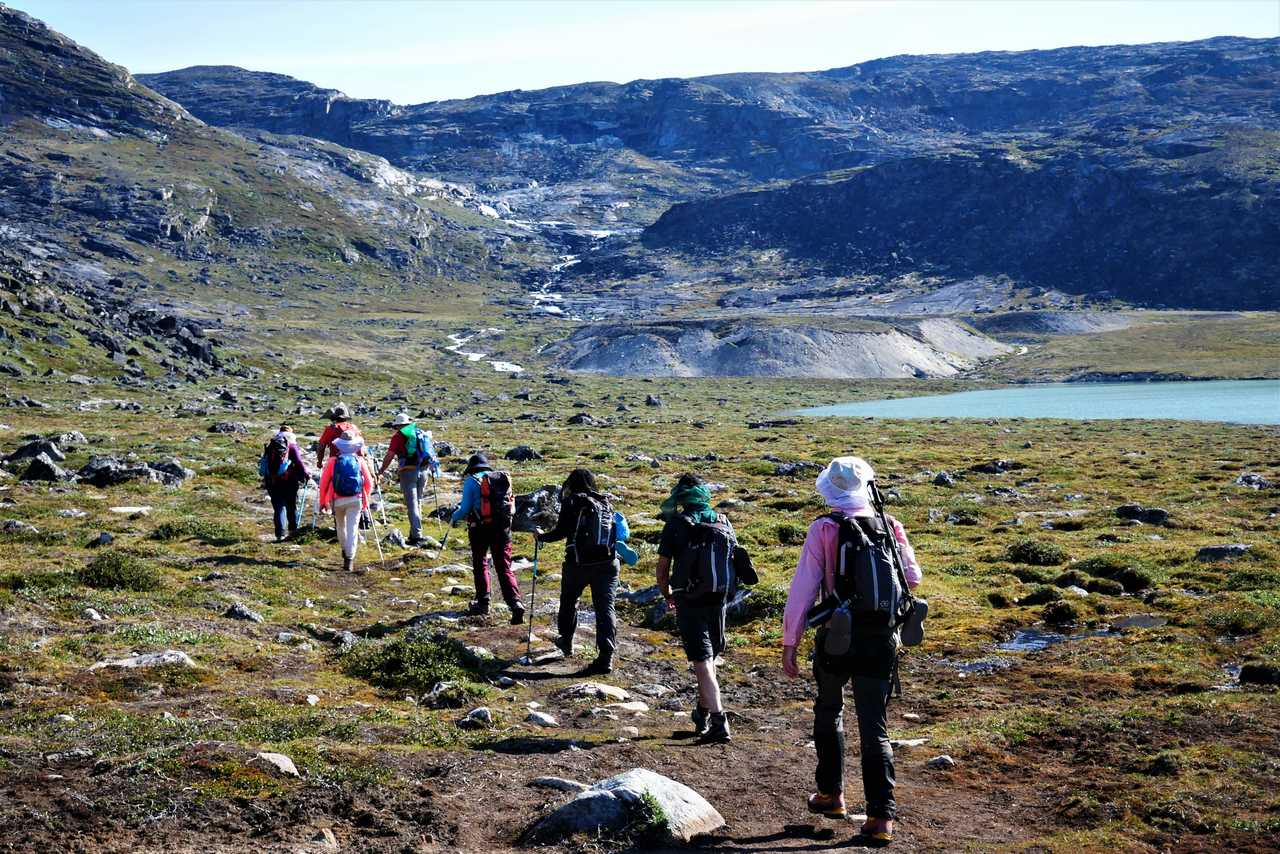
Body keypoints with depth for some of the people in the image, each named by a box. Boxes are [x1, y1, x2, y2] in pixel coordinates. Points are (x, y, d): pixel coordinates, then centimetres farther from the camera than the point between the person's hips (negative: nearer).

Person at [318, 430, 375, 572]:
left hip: (338, 500, 1)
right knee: (352, 528, -3)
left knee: (341, 526, 22)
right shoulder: (360, 461, 2)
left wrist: (322, 501, 10)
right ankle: (349, 559, -11)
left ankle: (345, 551, 36)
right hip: (356, 499, -1)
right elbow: (369, 483, 4)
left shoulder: (333, 461, 0)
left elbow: (324, 483, -1)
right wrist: (365, 498, 20)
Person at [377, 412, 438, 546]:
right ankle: (414, 533, 23)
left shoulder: (399, 436, 0)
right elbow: (430, 452, 16)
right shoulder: (422, 433, 14)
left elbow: (389, 456, -3)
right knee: (418, 502, 17)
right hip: (424, 470, 5)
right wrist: (432, 468, 27)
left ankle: (416, 535, -11)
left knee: (412, 504, -4)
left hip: (409, 471, -5)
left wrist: (381, 471, 9)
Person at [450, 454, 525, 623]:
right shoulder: (504, 478, 11)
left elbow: (465, 509, -6)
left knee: (480, 565, 17)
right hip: (503, 528, 3)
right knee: (504, 568, 4)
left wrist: (453, 518, 13)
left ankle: (483, 602, 21)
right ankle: (515, 602, -14)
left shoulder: (471, 481, -3)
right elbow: (512, 508, 13)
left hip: (481, 528, -3)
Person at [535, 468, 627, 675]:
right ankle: (606, 657, -13)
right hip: (607, 563, 4)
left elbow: (561, 532, -10)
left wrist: (542, 536, 6)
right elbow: (616, 532, 11)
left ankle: (566, 642, 40)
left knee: (569, 601, 21)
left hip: (579, 563, -4)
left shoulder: (573, 502, -6)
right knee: (605, 607, -1)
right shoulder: (606, 503, 11)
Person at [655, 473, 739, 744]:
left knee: (703, 663, -4)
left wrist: (667, 595, 13)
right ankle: (703, 712, 31)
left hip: (689, 602, -4)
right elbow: (735, 562, 12)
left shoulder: (676, 524, -8)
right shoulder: (723, 522, 5)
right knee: (711, 658, 19)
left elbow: (662, 568, -4)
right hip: (718, 600, 5)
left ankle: (718, 722, -12)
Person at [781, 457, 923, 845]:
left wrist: (789, 642, -5)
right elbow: (913, 578, 13)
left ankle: (831, 794, 30)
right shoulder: (891, 526, 3)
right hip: (882, 641, 2)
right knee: (874, 726, 7)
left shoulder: (824, 529, -6)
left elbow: (803, 588, -10)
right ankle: (881, 815, -1)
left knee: (829, 713, 23)